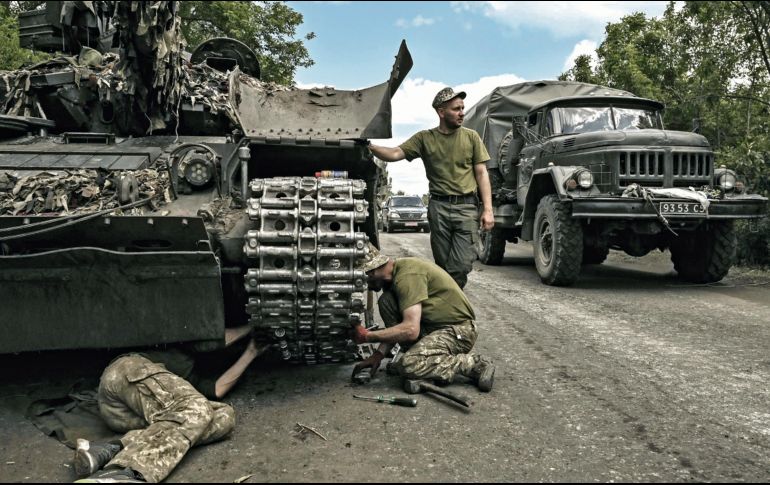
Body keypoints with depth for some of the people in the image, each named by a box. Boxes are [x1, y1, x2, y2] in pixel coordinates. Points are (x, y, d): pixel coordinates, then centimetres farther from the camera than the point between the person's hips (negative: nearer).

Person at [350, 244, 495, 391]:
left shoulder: (408, 275, -23)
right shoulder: (397, 272, 6)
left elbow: (411, 330, -30)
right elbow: (396, 327, 11)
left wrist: (367, 336, -20)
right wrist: (378, 354, -1)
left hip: (458, 330, -9)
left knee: (408, 365, -27)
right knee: (386, 301, -4)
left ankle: (475, 364, -11)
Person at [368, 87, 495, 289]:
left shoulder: (471, 137, 8)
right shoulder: (425, 138, 7)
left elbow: (482, 174, 6)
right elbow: (396, 154, -3)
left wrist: (488, 209, -2)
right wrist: (370, 147, -21)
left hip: (467, 206, 0)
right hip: (438, 206, 1)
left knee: (462, 265, -9)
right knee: (442, 265, 7)